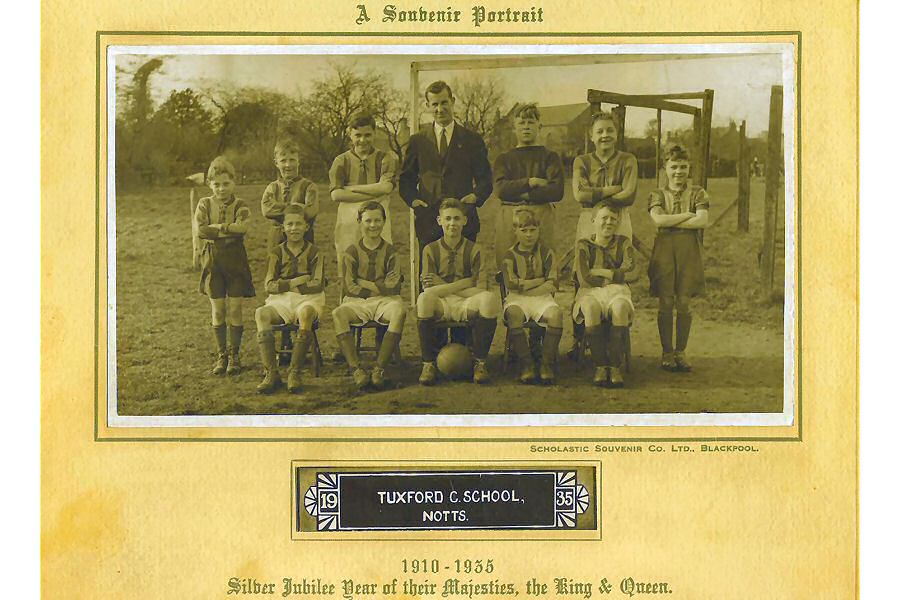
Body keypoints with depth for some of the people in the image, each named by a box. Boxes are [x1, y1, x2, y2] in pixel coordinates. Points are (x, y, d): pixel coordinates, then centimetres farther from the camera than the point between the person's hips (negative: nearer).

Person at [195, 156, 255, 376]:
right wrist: (228, 228, -13)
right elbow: (200, 230, -11)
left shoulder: (240, 205, 0)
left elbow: (241, 227, -19)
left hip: (235, 261, -1)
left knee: (235, 310, 0)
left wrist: (215, 228, -15)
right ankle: (221, 355, 15)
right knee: (218, 311, 5)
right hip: (212, 260, 1)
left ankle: (234, 355, 10)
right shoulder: (205, 204, 4)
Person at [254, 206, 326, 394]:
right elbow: (269, 285, 1)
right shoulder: (277, 253, 11)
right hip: (280, 300, 2)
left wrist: (285, 285, -6)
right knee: (262, 314, -30)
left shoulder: (313, 253, 6)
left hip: (308, 299, -2)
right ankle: (271, 373, -31)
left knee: (305, 314, -38)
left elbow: (317, 285, -4)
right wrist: (297, 281, -9)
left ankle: (295, 372, -34)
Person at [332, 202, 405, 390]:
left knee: (399, 311, -35)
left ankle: (379, 368, -36)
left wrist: (365, 284, -7)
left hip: (384, 301, 0)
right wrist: (379, 289, -6)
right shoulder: (352, 251, 6)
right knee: (337, 314, -33)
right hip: (357, 303, 0)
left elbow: (392, 286, -1)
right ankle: (356, 369, -38)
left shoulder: (389, 251, 7)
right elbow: (349, 288, -2)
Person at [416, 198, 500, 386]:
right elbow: (428, 290, -1)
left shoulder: (473, 250, 10)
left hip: (466, 306, 0)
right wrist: (463, 286, -11)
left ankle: (480, 362, -19)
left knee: (490, 299, -32)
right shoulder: (431, 250, 10)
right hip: (440, 306, 0)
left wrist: (443, 287, -7)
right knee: (424, 299, -35)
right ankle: (428, 364, -23)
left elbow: (480, 289, -1)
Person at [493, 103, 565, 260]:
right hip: (508, 216, 1)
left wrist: (524, 195, -6)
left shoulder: (550, 157, 10)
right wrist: (530, 182, -9)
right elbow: (500, 189, -2)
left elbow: (556, 191, -4)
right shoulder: (503, 159, 15)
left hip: (541, 216, -1)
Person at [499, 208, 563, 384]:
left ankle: (547, 364, -28)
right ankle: (526, 365, -33)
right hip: (516, 299, -1)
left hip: (541, 297, 1)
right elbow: (512, 284, -7)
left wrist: (525, 287, -9)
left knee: (556, 313, -33)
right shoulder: (510, 256, 8)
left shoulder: (546, 253, 10)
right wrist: (540, 280, -5)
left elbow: (553, 285, -1)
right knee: (513, 314, -37)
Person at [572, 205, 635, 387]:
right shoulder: (583, 245, 8)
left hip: (617, 291, 1)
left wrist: (599, 272, -5)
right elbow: (584, 278, -5)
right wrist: (613, 277, 0)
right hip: (590, 291, -1)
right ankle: (599, 366, -32)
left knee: (619, 308, -37)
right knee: (591, 308, -38)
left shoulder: (623, 243, 14)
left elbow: (628, 269, -4)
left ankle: (615, 367, -34)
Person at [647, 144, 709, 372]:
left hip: (688, 250, 0)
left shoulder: (697, 193, 8)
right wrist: (687, 215, -8)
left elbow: (703, 221, -8)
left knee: (684, 303, 1)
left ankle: (680, 351, 12)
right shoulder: (657, 195, 9)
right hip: (664, 248, 0)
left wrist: (671, 222, -8)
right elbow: (658, 219, -9)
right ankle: (667, 353, 7)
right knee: (666, 303, -1)